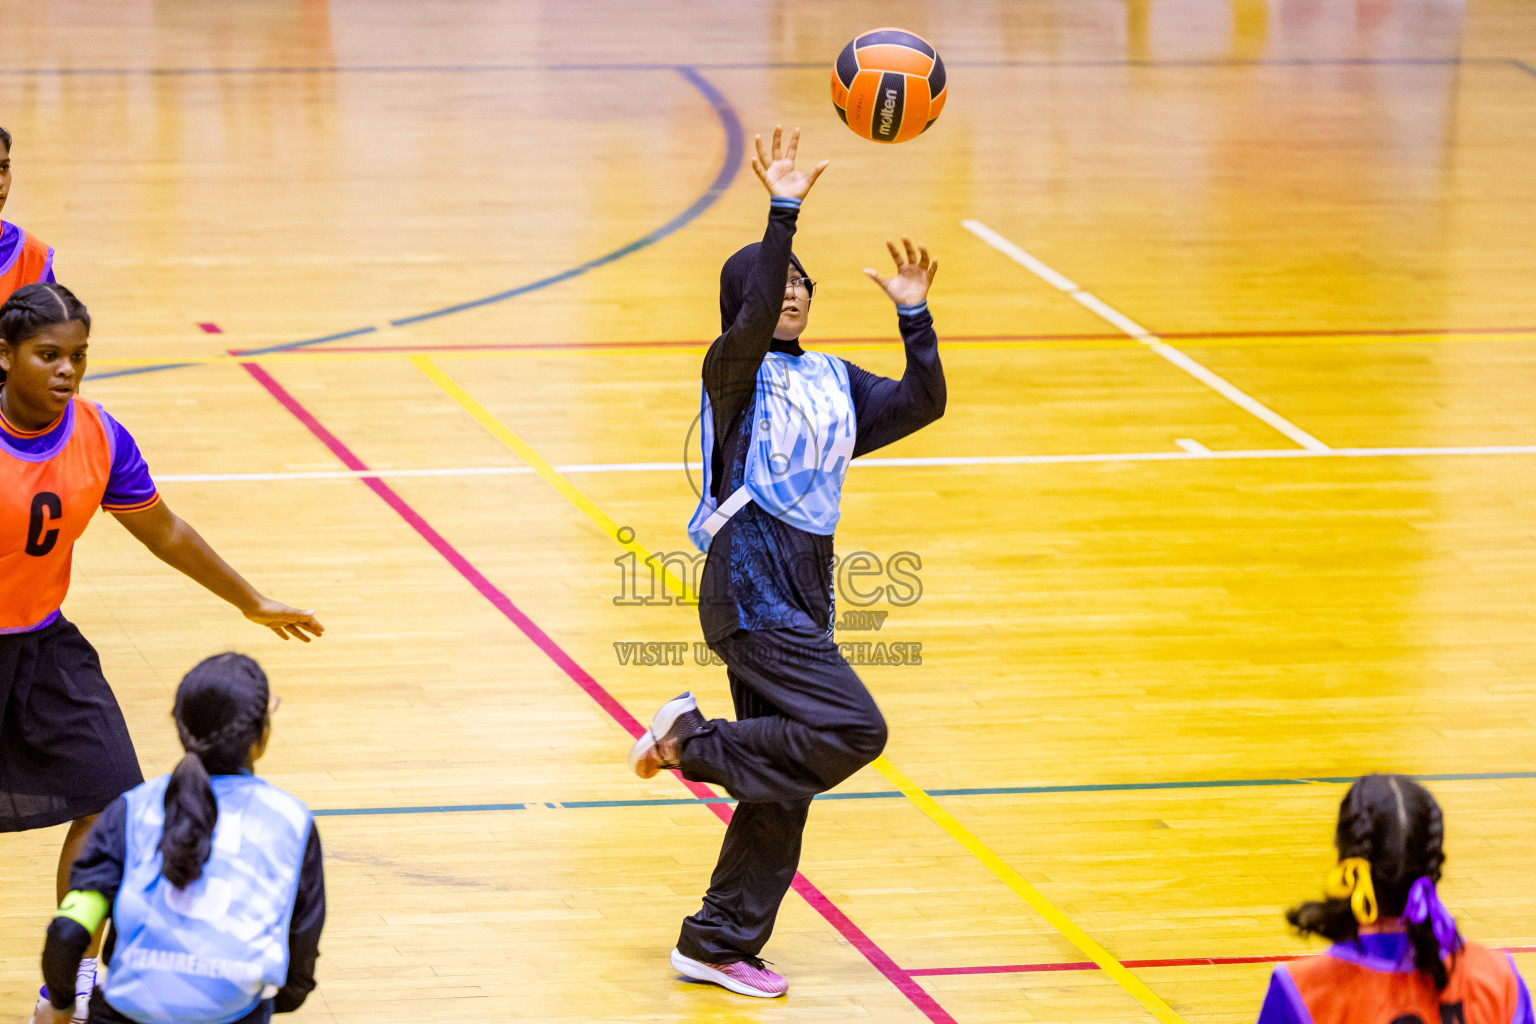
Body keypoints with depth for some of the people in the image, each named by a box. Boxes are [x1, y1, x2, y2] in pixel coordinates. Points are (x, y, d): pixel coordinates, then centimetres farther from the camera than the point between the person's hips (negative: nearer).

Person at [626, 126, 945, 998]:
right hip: (752, 591, -8)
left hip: (803, 598, 8)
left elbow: (922, 404, 13)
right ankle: (692, 741, -4)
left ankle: (719, 944, 16)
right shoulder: (736, 371, -6)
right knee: (853, 730, -20)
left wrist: (914, 315, 2)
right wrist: (784, 210, -32)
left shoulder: (833, 383, 16)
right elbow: (754, 317, -26)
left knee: (782, 786, 8)